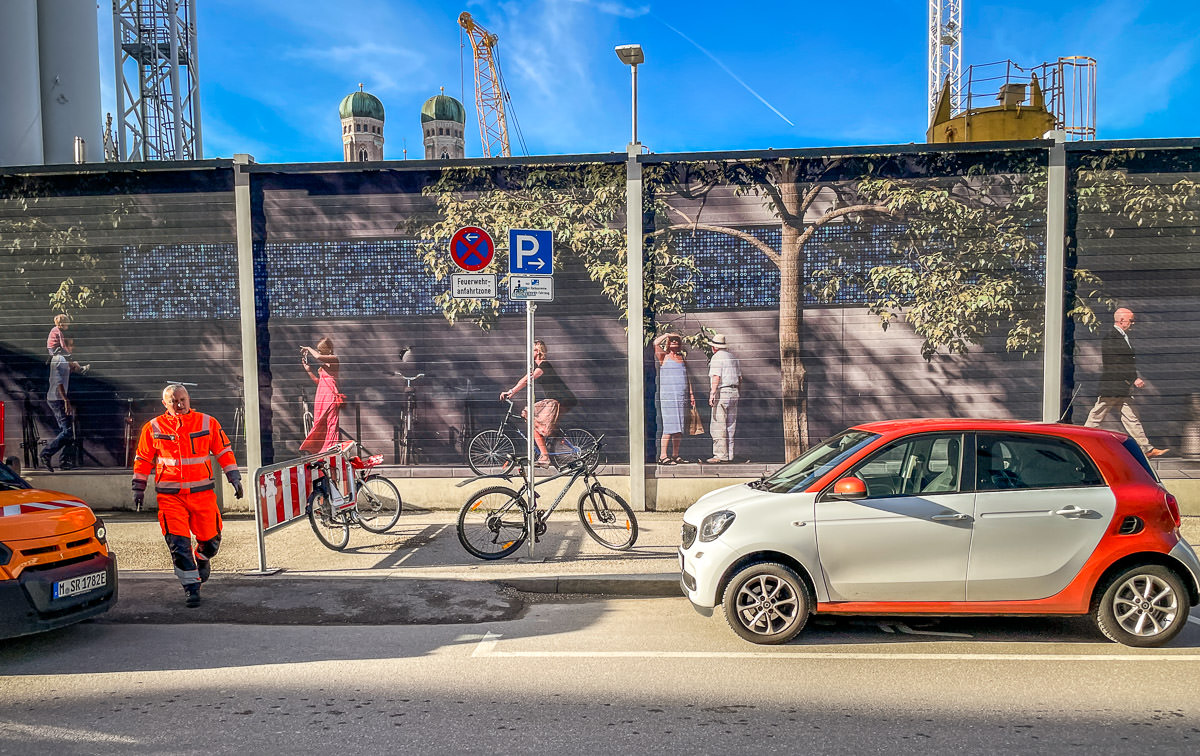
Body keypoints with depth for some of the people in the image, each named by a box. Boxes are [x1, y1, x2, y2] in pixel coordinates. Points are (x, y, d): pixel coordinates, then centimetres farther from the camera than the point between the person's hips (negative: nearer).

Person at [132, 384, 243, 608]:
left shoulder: (207, 423, 3)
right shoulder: (153, 428, 3)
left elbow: (224, 452, 9)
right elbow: (143, 460, 13)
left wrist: (235, 479, 6)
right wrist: (138, 489, 13)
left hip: (203, 492, 1)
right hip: (170, 495, -1)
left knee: (210, 538, 5)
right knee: (178, 542, -6)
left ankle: (202, 559, 39)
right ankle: (191, 586, 4)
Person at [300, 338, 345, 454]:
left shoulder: (334, 359, -4)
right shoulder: (322, 365, 20)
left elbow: (318, 356, -22)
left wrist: (309, 349, -5)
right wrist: (308, 370, 15)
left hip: (331, 395, -8)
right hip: (321, 395, 8)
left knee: (332, 423, -7)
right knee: (318, 423, 9)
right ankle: (312, 449, 12)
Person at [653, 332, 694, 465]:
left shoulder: (682, 358, 18)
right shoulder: (664, 356, 1)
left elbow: (687, 378, 20)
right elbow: (656, 343, -17)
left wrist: (691, 394, 13)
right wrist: (667, 334, -1)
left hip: (682, 397, 6)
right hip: (668, 396, -6)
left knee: (679, 427, 7)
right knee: (670, 426, -12)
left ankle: (675, 455, 14)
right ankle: (663, 456, -11)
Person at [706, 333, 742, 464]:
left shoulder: (717, 357, -9)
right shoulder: (732, 356, 16)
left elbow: (716, 377, -19)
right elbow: (739, 377, 21)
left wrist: (712, 394, -23)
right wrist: (739, 392, 29)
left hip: (721, 393, -9)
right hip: (733, 393, 9)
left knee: (718, 426, -7)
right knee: (730, 425, 11)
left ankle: (720, 455, -10)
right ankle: (729, 455, 14)